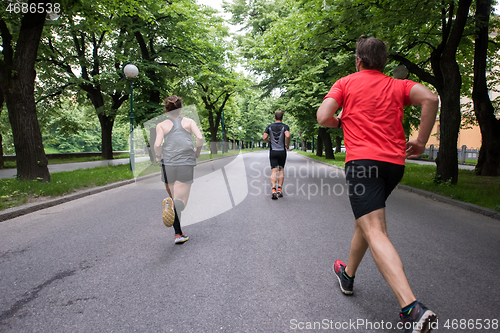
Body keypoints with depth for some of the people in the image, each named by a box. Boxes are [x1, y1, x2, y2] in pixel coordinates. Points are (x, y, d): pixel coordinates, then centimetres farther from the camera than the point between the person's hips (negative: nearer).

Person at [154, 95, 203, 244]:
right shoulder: (189, 122, 8)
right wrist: (197, 153, 9)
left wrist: (158, 157, 11)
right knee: (181, 201, -3)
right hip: (186, 164, -1)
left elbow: (157, 144, -8)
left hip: (168, 165, 1)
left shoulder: (162, 125, 6)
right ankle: (171, 204, -39)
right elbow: (200, 138, -7)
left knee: (173, 198, 16)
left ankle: (178, 234, 16)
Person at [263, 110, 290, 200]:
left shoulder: (269, 126, 5)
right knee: (281, 170, 14)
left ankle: (273, 190, -19)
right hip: (282, 151, -1)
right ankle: (279, 189, 10)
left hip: (273, 151, 1)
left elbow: (264, 138, -3)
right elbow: (287, 136, -20)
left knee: (274, 171, -3)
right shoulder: (285, 126, -2)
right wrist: (287, 145, -4)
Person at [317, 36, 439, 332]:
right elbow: (430, 98, -2)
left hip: (362, 160, -5)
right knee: (365, 220, 23)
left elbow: (323, 117, -3)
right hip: (395, 163, 6)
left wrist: (340, 122, 19)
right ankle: (348, 274, 40)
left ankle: (412, 308, -27)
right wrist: (421, 142, 4)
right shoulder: (398, 85, 17)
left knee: (375, 233, -13)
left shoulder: (346, 83, 9)